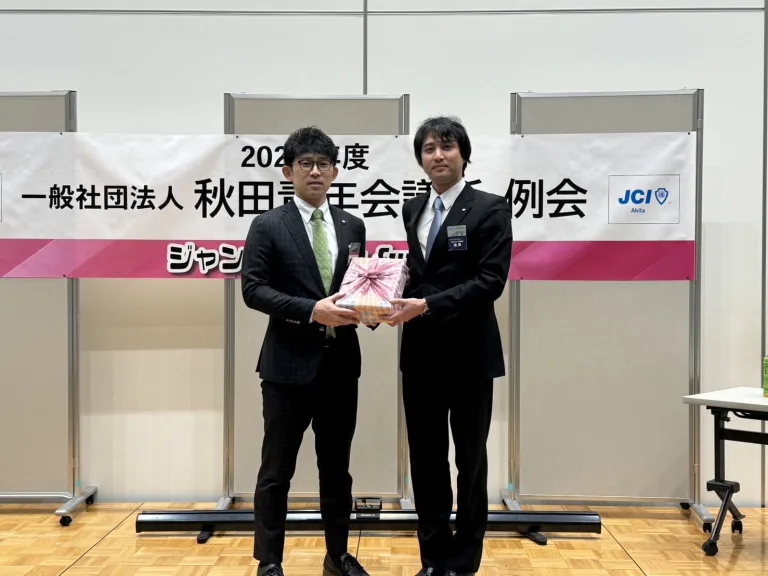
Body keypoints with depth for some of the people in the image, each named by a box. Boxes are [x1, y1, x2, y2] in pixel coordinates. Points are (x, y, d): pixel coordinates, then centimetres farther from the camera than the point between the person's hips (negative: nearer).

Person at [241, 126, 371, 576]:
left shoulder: (353, 226, 10)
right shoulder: (269, 226, -3)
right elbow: (253, 289, -11)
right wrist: (312, 310, -22)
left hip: (341, 363, 4)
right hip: (290, 364, -4)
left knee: (337, 468, 16)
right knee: (277, 471, 5)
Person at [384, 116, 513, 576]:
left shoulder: (490, 208, -6)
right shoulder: (412, 210, 11)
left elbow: (490, 281, -16)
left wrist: (426, 305, -22)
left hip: (469, 353, -5)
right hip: (420, 353, 5)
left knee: (470, 459, 9)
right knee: (426, 458, 11)